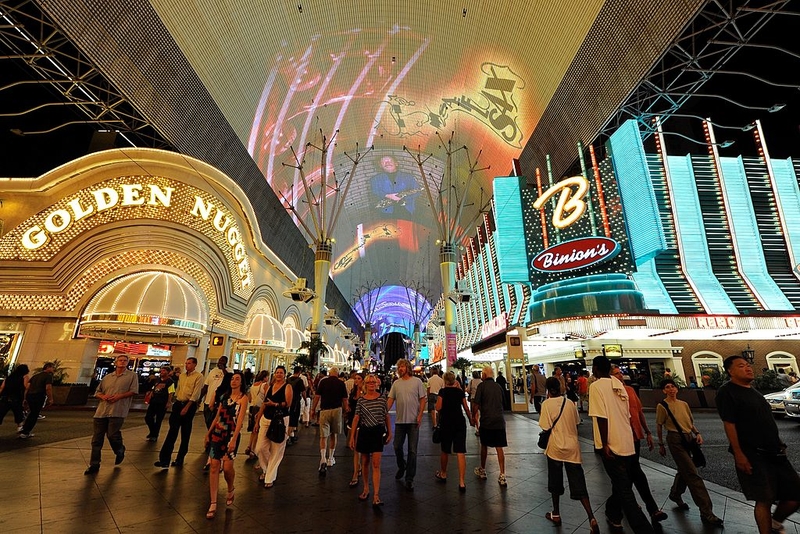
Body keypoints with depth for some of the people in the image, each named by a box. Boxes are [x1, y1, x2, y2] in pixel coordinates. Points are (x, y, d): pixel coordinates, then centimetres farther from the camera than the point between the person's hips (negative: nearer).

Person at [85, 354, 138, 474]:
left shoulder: (132, 375, 4)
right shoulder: (107, 377, 18)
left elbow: (133, 391, -3)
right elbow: (97, 392, 18)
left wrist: (119, 396, -14)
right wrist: (103, 396, -4)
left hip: (117, 411, -5)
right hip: (101, 411, 5)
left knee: (112, 435, -10)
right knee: (96, 439, 6)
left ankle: (120, 451, 22)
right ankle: (94, 465, 17)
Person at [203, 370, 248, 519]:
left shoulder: (243, 397, -7)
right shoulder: (224, 395, 10)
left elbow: (240, 419, -15)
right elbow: (217, 416, 15)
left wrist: (234, 439, -21)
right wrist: (208, 433, 14)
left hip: (232, 434, -5)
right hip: (218, 432, 5)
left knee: (227, 466, -10)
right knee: (214, 466, 0)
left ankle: (231, 490, 22)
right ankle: (213, 504, 9)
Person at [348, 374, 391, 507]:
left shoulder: (382, 398, -3)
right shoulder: (361, 400, -2)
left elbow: (386, 416, 5)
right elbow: (356, 418, 0)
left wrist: (389, 432, 7)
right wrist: (352, 436, -2)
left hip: (378, 432, -2)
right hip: (364, 432, 2)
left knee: (376, 464, -5)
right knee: (365, 462, 15)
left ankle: (376, 495, -2)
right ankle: (366, 489, 34)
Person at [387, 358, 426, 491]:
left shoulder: (417, 381, -4)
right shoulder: (396, 383, 5)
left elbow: (423, 399, -3)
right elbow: (391, 399, 5)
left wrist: (420, 415, -11)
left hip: (413, 421, -3)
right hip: (399, 420, 3)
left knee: (412, 450, 4)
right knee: (397, 447, 11)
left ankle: (409, 479, 16)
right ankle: (401, 466, 40)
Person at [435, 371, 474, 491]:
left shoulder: (442, 391, -5)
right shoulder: (460, 391, 5)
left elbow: (438, 408, -12)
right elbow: (466, 408, 10)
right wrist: (471, 419, 25)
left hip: (446, 423, -2)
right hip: (460, 423, 2)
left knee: (445, 450, 17)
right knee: (460, 452, 0)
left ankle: (443, 474, 36)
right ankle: (461, 482, -4)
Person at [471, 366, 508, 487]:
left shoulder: (482, 385, -8)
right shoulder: (498, 386, 8)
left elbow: (476, 404, -12)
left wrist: (473, 416, 5)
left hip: (486, 420, -3)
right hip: (499, 420, 3)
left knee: (484, 446, 14)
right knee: (499, 448, 6)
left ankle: (482, 471, 30)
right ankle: (502, 476, 3)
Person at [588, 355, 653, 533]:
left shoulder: (596, 386, -14)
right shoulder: (619, 384, 5)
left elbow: (601, 417, -21)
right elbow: (627, 415, 11)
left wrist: (604, 444, -14)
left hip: (612, 446, -8)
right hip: (628, 444, 8)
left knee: (624, 491, 2)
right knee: (623, 484, 22)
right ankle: (613, 515, 38)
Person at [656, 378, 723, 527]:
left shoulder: (684, 404, 9)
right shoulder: (662, 406, -9)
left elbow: (690, 422, 18)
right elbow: (659, 426, -3)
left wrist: (697, 433, -1)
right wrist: (661, 444, 2)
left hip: (688, 439, 7)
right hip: (675, 440, -7)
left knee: (684, 471, 18)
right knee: (693, 475, -9)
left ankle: (675, 495, 42)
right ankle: (706, 513, -4)